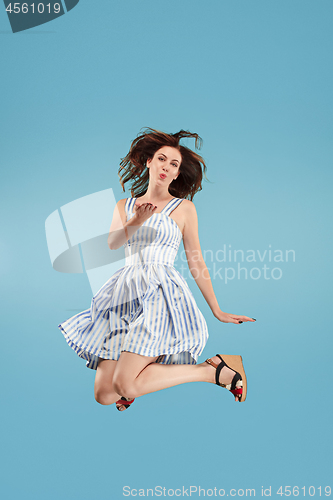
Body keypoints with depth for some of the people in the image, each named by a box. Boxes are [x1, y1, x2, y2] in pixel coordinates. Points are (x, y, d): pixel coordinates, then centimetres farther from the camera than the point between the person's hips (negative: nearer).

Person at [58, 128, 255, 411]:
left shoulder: (184, 207, 10)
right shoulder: (124, 206, 19)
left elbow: (196, 263, 10)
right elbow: (112, 244, 2)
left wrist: (218, 311, 9)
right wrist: (135, 222, -17)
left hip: (162, 293, -4)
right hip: (125, 293, 4)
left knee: (125, 386, -19)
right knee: (103, 394, -5)